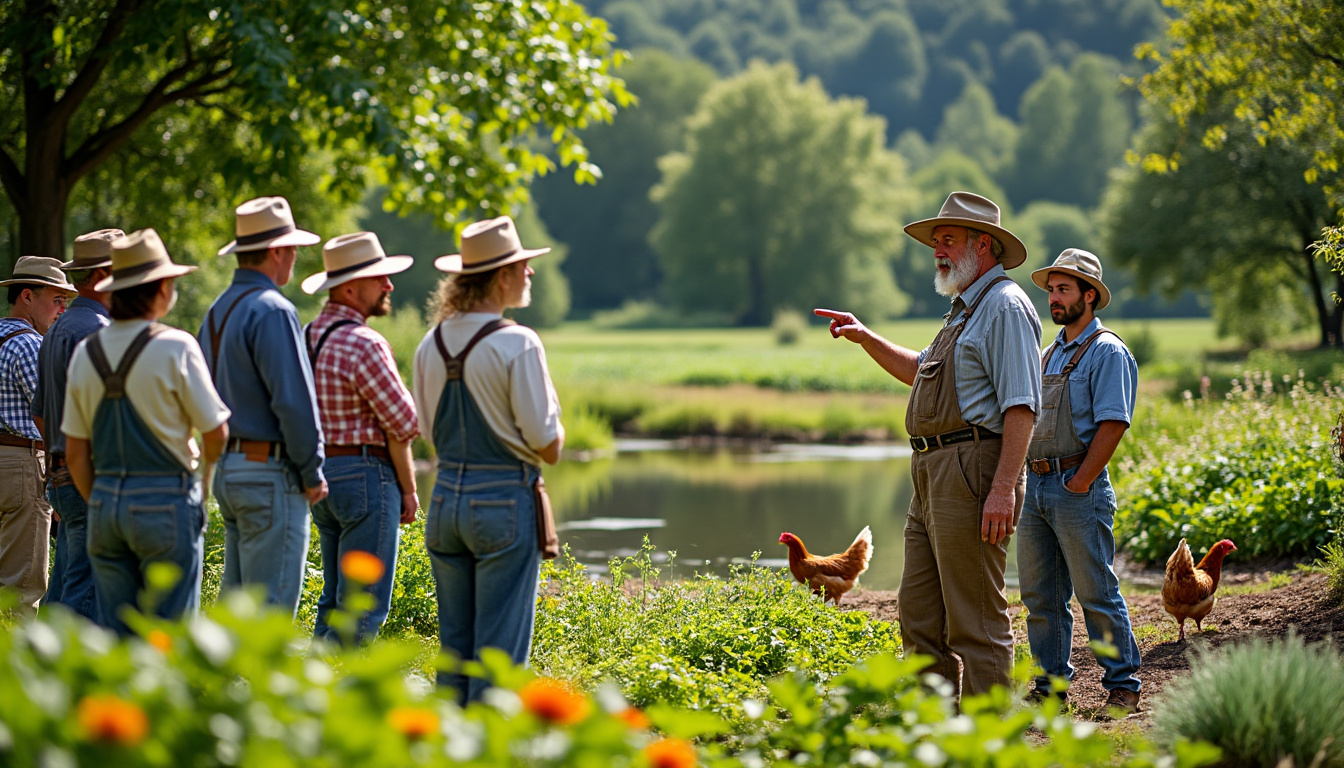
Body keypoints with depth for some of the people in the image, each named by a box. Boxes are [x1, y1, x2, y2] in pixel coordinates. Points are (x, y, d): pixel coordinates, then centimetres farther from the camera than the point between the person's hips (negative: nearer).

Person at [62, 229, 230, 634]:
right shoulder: (175, 347, -10)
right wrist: (206, 465, 17)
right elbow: (216, 433, -5)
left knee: (115, 634, 9)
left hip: (106, 499, 5)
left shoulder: (86, 352, 5)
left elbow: (75, 453, 9)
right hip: (167, 502, -5)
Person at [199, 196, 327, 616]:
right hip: (269, 472, -9)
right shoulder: (271, 310, -15)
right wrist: (312, 474, -11)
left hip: (226, 470, 9)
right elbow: (294, 400, -19)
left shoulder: (217, 310, 14)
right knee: (272, 606, -7)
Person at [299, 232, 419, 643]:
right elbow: (400, 423, -13)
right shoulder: (364, 345, -16)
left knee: (334, 599, 16)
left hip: (321, 472, 9)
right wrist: (408, 489, -2)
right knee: (364, 608, -6)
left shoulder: (308, 336, 11)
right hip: (366, 474, -9)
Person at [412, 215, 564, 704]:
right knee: (499, 649, -2)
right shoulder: (518, 344, -14)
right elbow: (548, 446, -12)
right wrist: (553, 429, 8)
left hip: (446, 495, 6)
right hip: (505, 499, -6)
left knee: (453, 646, 12)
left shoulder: (431, 345, 6)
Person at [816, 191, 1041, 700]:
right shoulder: (965, 308, 23)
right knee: (920, 617, 11)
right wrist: (866, 339, 28)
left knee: (975, 620, -9)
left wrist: (1003, 488, -26)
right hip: (933, 477, 11)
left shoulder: (1005, 305, -9)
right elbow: (922, 372, 41)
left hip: (971, 471, -11)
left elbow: (1021, 405, -18)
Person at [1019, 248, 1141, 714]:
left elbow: (1112, 424, -14)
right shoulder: (1051, 353, 20)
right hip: (1036, 485, 8)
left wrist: (1079, 483, -16)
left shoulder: (1107, 352, -6)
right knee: (1040, 596, 8)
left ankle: (1122, 687, 0)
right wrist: (1029, 479, 12)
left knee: (1096, 594, -6)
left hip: (1079, 488, -8)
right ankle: (1050, 686, 14)